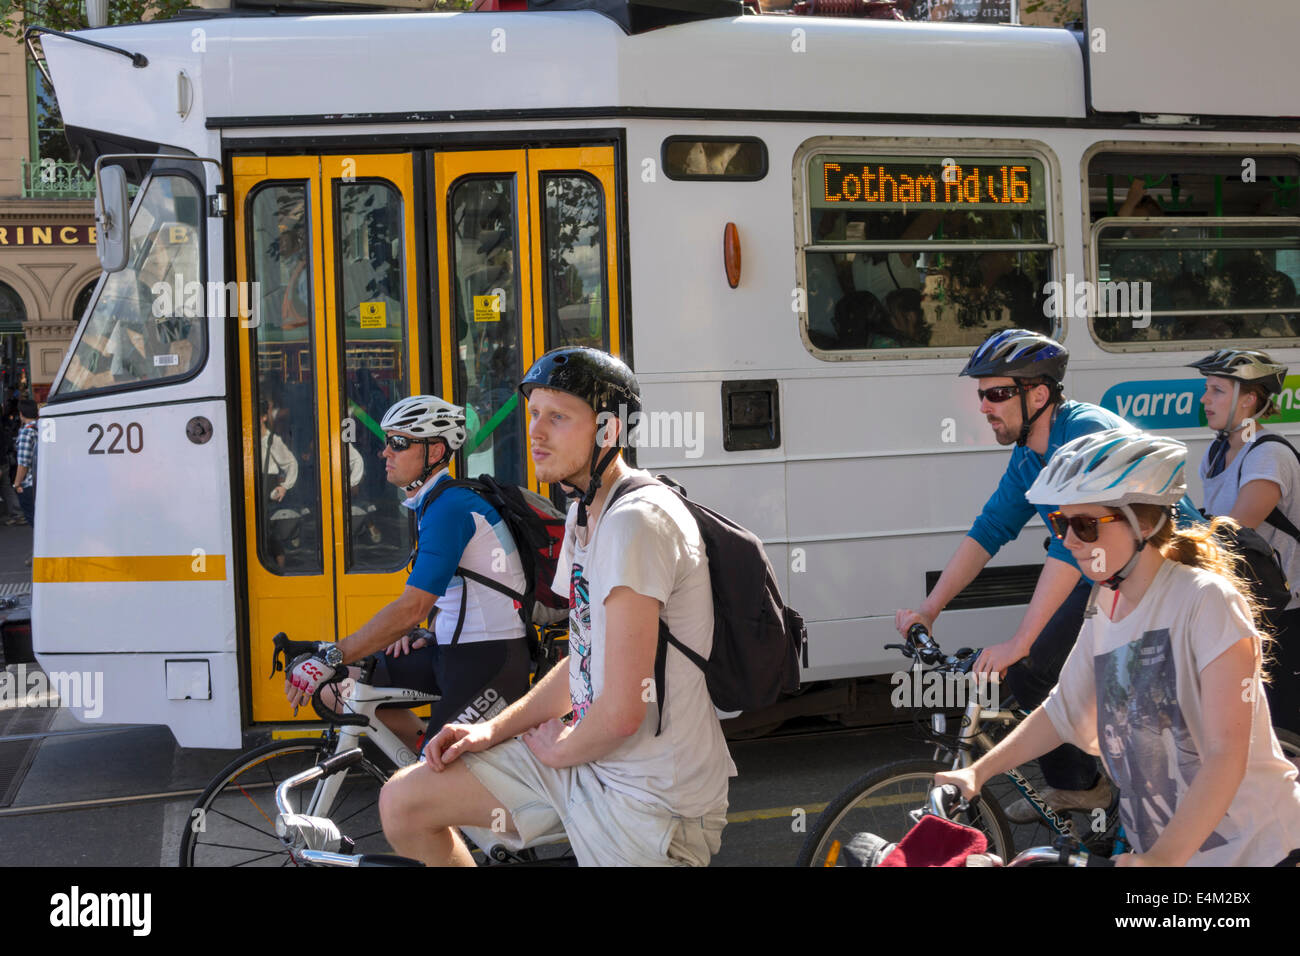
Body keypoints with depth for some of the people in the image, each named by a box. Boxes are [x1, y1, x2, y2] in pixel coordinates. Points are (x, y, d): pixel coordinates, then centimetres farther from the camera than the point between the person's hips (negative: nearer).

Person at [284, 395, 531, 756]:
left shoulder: (450, 507, -19)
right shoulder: (431, 503, 14)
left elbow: (412, 608, -26)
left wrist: (331, 658, -26)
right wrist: (414, 632, 8)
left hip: (489, 662, -10)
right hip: (455, 652, 10)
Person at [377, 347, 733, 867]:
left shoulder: (635, 521, -23)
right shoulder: (583, 513, 10)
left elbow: (622, 712, -26)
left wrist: (557, 750, -6)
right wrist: (493, 730, 6)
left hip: (652, 801, -9)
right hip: (588, 755, 9)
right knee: (402, 802, 7)